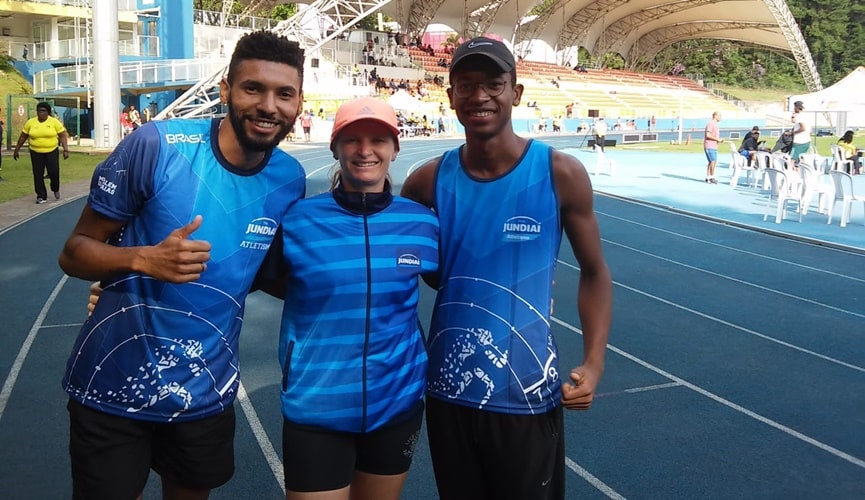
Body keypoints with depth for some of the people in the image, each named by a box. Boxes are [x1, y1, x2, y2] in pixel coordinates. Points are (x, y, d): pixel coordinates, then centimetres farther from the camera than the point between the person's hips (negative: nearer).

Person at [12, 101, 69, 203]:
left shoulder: (55, 122, -5)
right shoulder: (30, 122, 0)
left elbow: (63, 136, -4)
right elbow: (23, 137, 9)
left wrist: (65, 150, -13)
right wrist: (16, 149, 12)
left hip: (52, 152, -2)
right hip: (36, 153, 2)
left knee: (54, 172, -6)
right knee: (38, 175, 2)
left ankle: (55, 189, 24)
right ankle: (41, 196, 12)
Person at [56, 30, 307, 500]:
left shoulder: (290, 179, -4)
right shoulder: (156, 144, -18)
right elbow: (74, 252, -12)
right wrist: (144, 258, -29)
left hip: (206, 393, 4)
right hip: (115, 383, -3)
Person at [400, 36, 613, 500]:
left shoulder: (561, 174, -10)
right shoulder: (428, 181, -4)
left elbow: (594, 273, 0)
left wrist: (593, 364, -9)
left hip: (527, 396, -2)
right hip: (449, 391, 3)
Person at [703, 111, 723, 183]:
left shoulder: (715, 124, 20)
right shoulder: (710, 124, -11)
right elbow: (708, 135, -20)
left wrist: (719, 140, 10)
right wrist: (717, 139, -16)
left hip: (714, 147, 10)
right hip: (709, 146, -10)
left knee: (711, 162, 10)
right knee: (713, 161, -12)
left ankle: (708, 177, 14)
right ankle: (711, 177, -7)